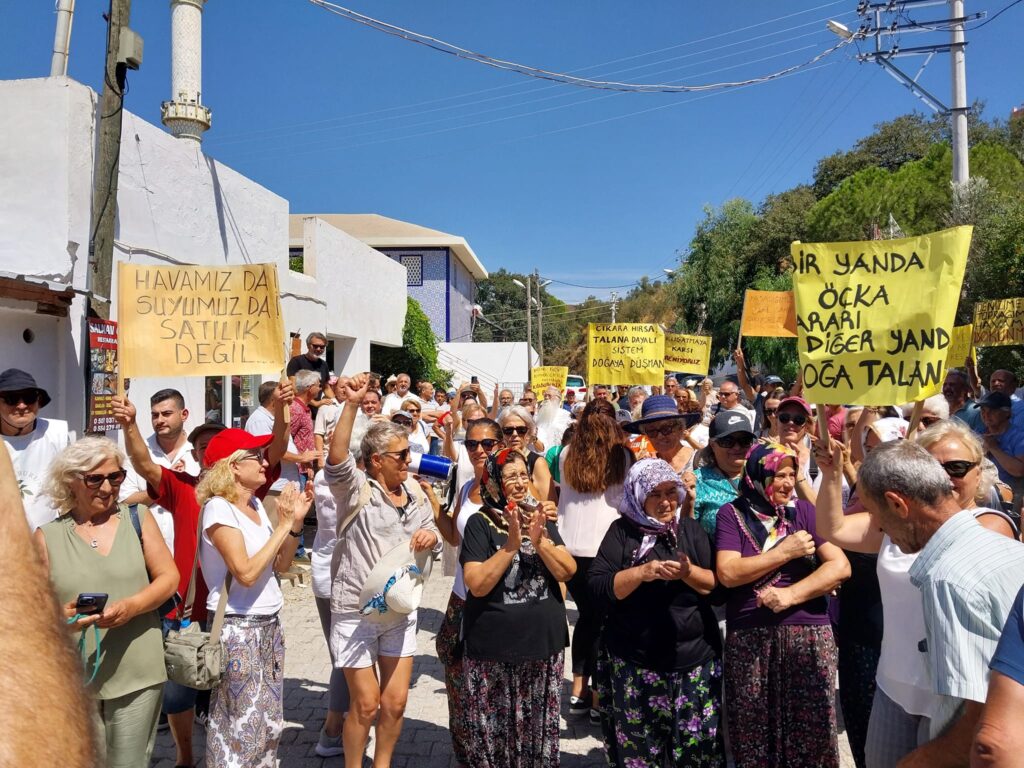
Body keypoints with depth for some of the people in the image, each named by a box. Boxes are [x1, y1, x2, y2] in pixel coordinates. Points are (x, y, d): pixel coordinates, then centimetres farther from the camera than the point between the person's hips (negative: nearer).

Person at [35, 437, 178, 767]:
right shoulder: (46, 537, 2)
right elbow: (35, 608, 2)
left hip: (137, 673, 0)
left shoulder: (138, 520, 4)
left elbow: (169, 577, 0)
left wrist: (132, 606, -17)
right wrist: (61, 617, -20)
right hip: (73, 677, 0)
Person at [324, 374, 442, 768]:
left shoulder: (416, 493, 4)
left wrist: (430, 536, -12)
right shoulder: (356, 489, -14)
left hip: (401, 610, 5)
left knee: (396, 702, 11)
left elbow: (434, 541, 13)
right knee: (366, 704, 5)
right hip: (356, 612, -5)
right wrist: (352, 404, -43)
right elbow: (336, 459, -35)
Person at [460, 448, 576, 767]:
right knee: (495, 731, 8)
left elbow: (567, 572, -4)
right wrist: (511, 545, -24)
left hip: (544, 642, 4)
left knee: (538, 730, 15)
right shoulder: (480, 523, -9)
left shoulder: (541, 519, 5)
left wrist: (540, 541, -19)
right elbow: (477, 585, -17)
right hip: (494, 647, -4)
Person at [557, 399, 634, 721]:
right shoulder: (622, 455, -5)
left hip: (570, 546, 4)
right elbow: (628, 499, 0)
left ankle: (578, 691, 22)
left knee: (586, 616, 17)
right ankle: (598, 698, 12)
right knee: (603, 620, 7)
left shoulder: (567, 454, 5)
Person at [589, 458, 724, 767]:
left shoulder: (691, 529, 7)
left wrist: (689, 572, -16)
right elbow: (598, 586, -8)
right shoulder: (622, 531, -1)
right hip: (635, 664, -2)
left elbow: (717, 585, 2)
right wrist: (641, 573, -20)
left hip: (695, 660, 2)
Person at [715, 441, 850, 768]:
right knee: (754, 731, 11)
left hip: (809, 634, 1)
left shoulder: (803, 510, 3)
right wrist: (785, 552, -12)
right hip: (749, 639, -1)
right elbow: (728, 574, -12)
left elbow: (840, 566, -5)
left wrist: (789, 595, -15)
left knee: (810, 730, 8)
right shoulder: (732, 513, -2)